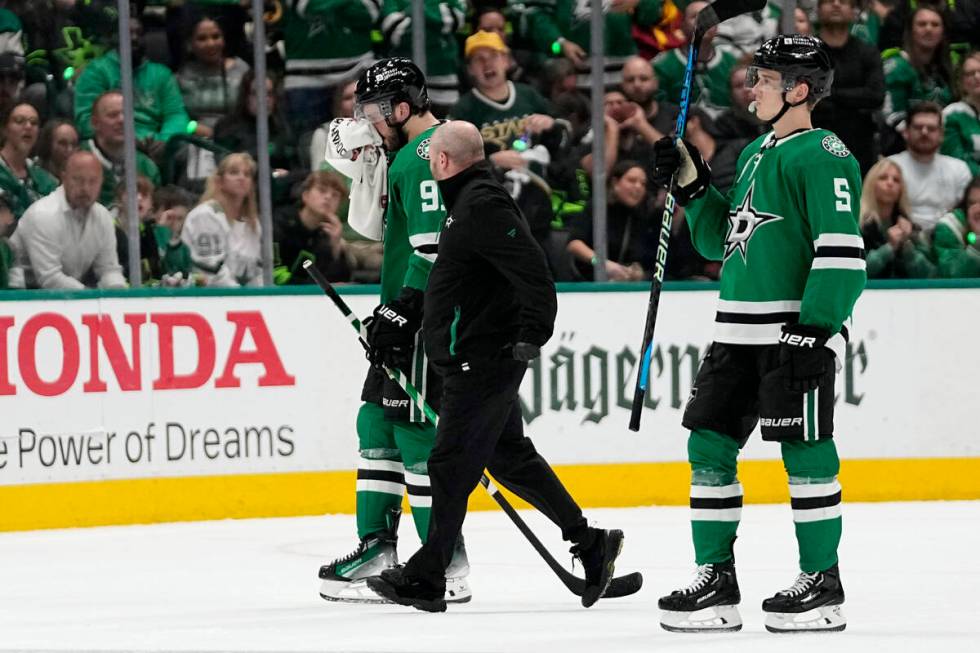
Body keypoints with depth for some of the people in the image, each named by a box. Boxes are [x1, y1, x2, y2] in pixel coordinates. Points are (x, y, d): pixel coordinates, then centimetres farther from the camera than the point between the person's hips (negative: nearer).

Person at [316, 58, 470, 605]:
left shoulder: (423, 154, -14)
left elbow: (435, 243, -23)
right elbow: (375, 225, 27)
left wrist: (403, 309, -24)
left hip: (431, 314, -11)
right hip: (413, 315, 11)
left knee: (415, 428, -10)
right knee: (378, 421, 14)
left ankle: (447, 568, -10)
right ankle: (377, 549, 18)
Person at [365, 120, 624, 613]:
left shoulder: (482, 206, -17)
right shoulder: (472, 201, 16)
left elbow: (533, 270, -24)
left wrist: (532, 333, -26)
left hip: (483, 360, -11)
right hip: (486, 360, 11)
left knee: (452, 464, -5)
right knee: (510, 457, 14)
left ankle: (426, 577, -1)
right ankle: (589, 544, 16)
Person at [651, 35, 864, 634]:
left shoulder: (821, 155, -10)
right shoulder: (756, 153, 18)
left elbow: (843, 251, -17)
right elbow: (721, 239, 25)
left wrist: (817, 331, -22)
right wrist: (692, 185, 12)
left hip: (798, 331, -9)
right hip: (740, 332, 9)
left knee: (805, 453, -4)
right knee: (710, 448, 6)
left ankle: (823, 584, 4)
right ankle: (716, 581, 12)